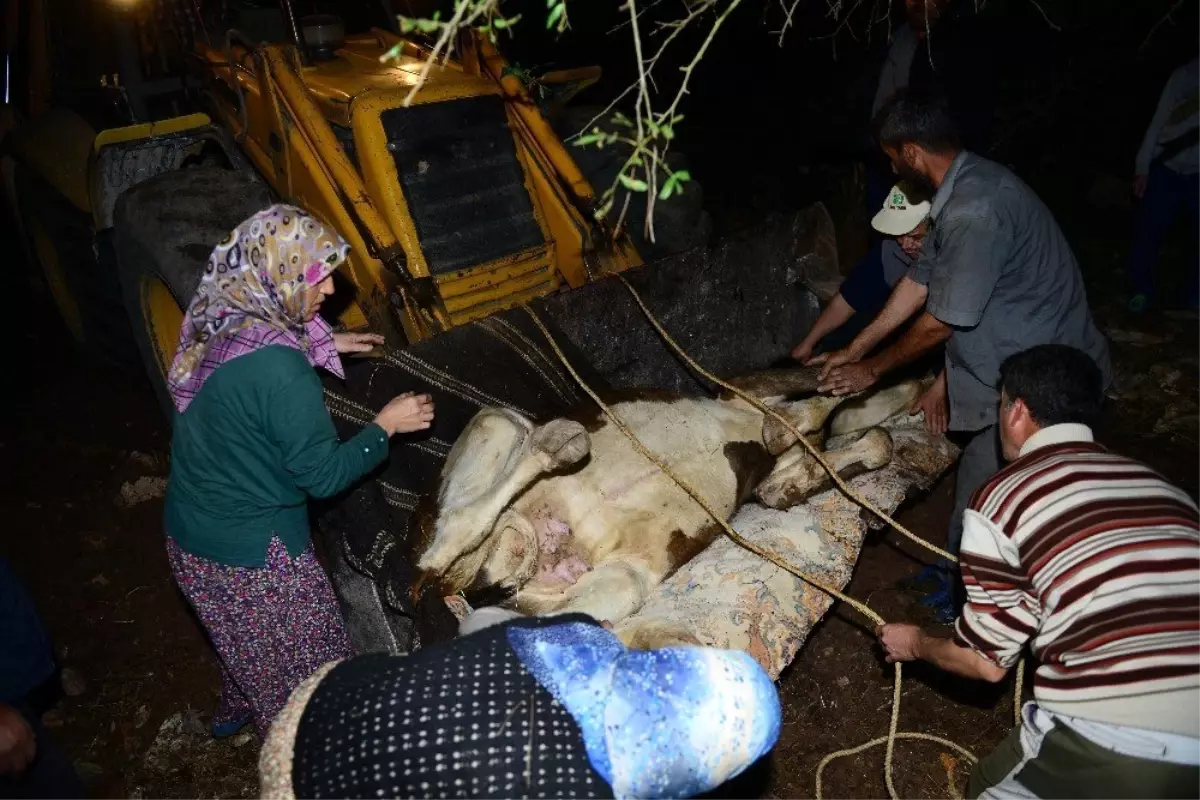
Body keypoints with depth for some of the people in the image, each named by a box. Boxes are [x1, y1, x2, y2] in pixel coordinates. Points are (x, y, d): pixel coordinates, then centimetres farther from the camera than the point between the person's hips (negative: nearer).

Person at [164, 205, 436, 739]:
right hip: (251, 553, -9)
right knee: (305, 666, 15)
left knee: (245, 641, 34)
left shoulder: (219, 324, -7)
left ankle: (236, 709, 59)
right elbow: (323, 475, -24)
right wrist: (386, 425, -13)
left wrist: (318, 348, 9)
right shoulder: (281, 369, -33)